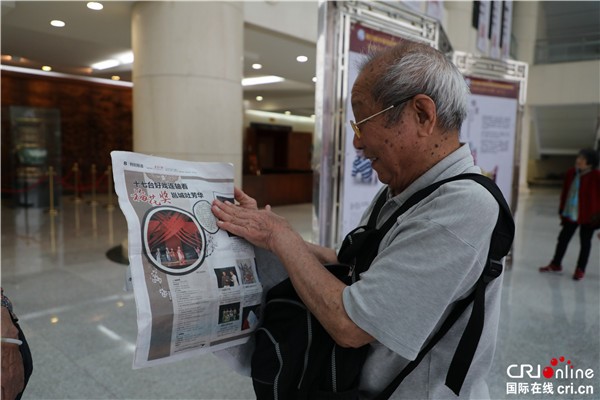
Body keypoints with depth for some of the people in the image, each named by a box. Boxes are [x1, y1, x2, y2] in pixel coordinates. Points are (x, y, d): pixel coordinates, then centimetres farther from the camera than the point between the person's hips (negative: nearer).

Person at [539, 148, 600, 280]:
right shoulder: (571, 173, 2)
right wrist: (562, 210, 10)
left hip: (588, 216, -5)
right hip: (570, 214, 5)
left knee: (585, 242, 9)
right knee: (563, 238, 13)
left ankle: (580, 269, 21)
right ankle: (556, 264, 27)